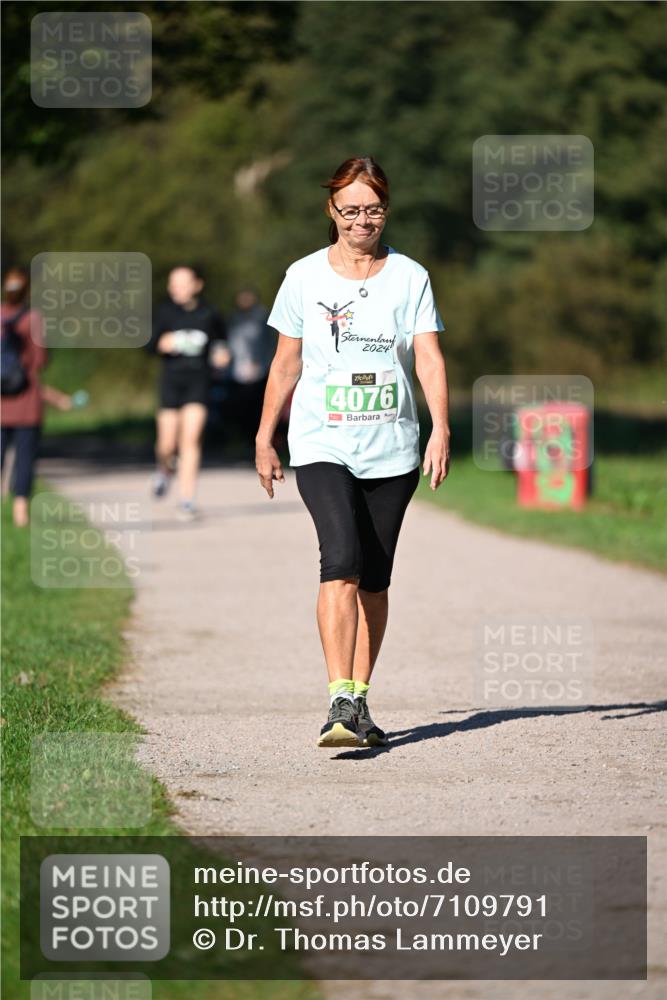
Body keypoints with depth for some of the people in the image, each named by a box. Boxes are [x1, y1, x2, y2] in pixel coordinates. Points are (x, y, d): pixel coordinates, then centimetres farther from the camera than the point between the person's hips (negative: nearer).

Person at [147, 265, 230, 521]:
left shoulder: (209, 314, 1)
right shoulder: (165, 311, -1)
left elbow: (220, 339, 18)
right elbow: (150, 344, 2)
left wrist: (221, 354, -2)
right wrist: (162, 343, -19)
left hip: (198, 380, -1)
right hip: (171, 378, 1)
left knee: (191, 439, -12)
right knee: (167, 445, 2)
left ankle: (187, 501, -9)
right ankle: (166, 469, 39)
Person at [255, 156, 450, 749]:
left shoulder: (409, 277, 4)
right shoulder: (305, 277, 4)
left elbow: (429, 357, -4)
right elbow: (287, 363, 10)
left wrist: (441, 428, -17)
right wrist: (264, 439, 11)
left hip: (392, 449, 2)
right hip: (322, 447, -2)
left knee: (374, 578, 6)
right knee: (342, 561, -19)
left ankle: (361, 701, 18)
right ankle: (341, 704, -24)